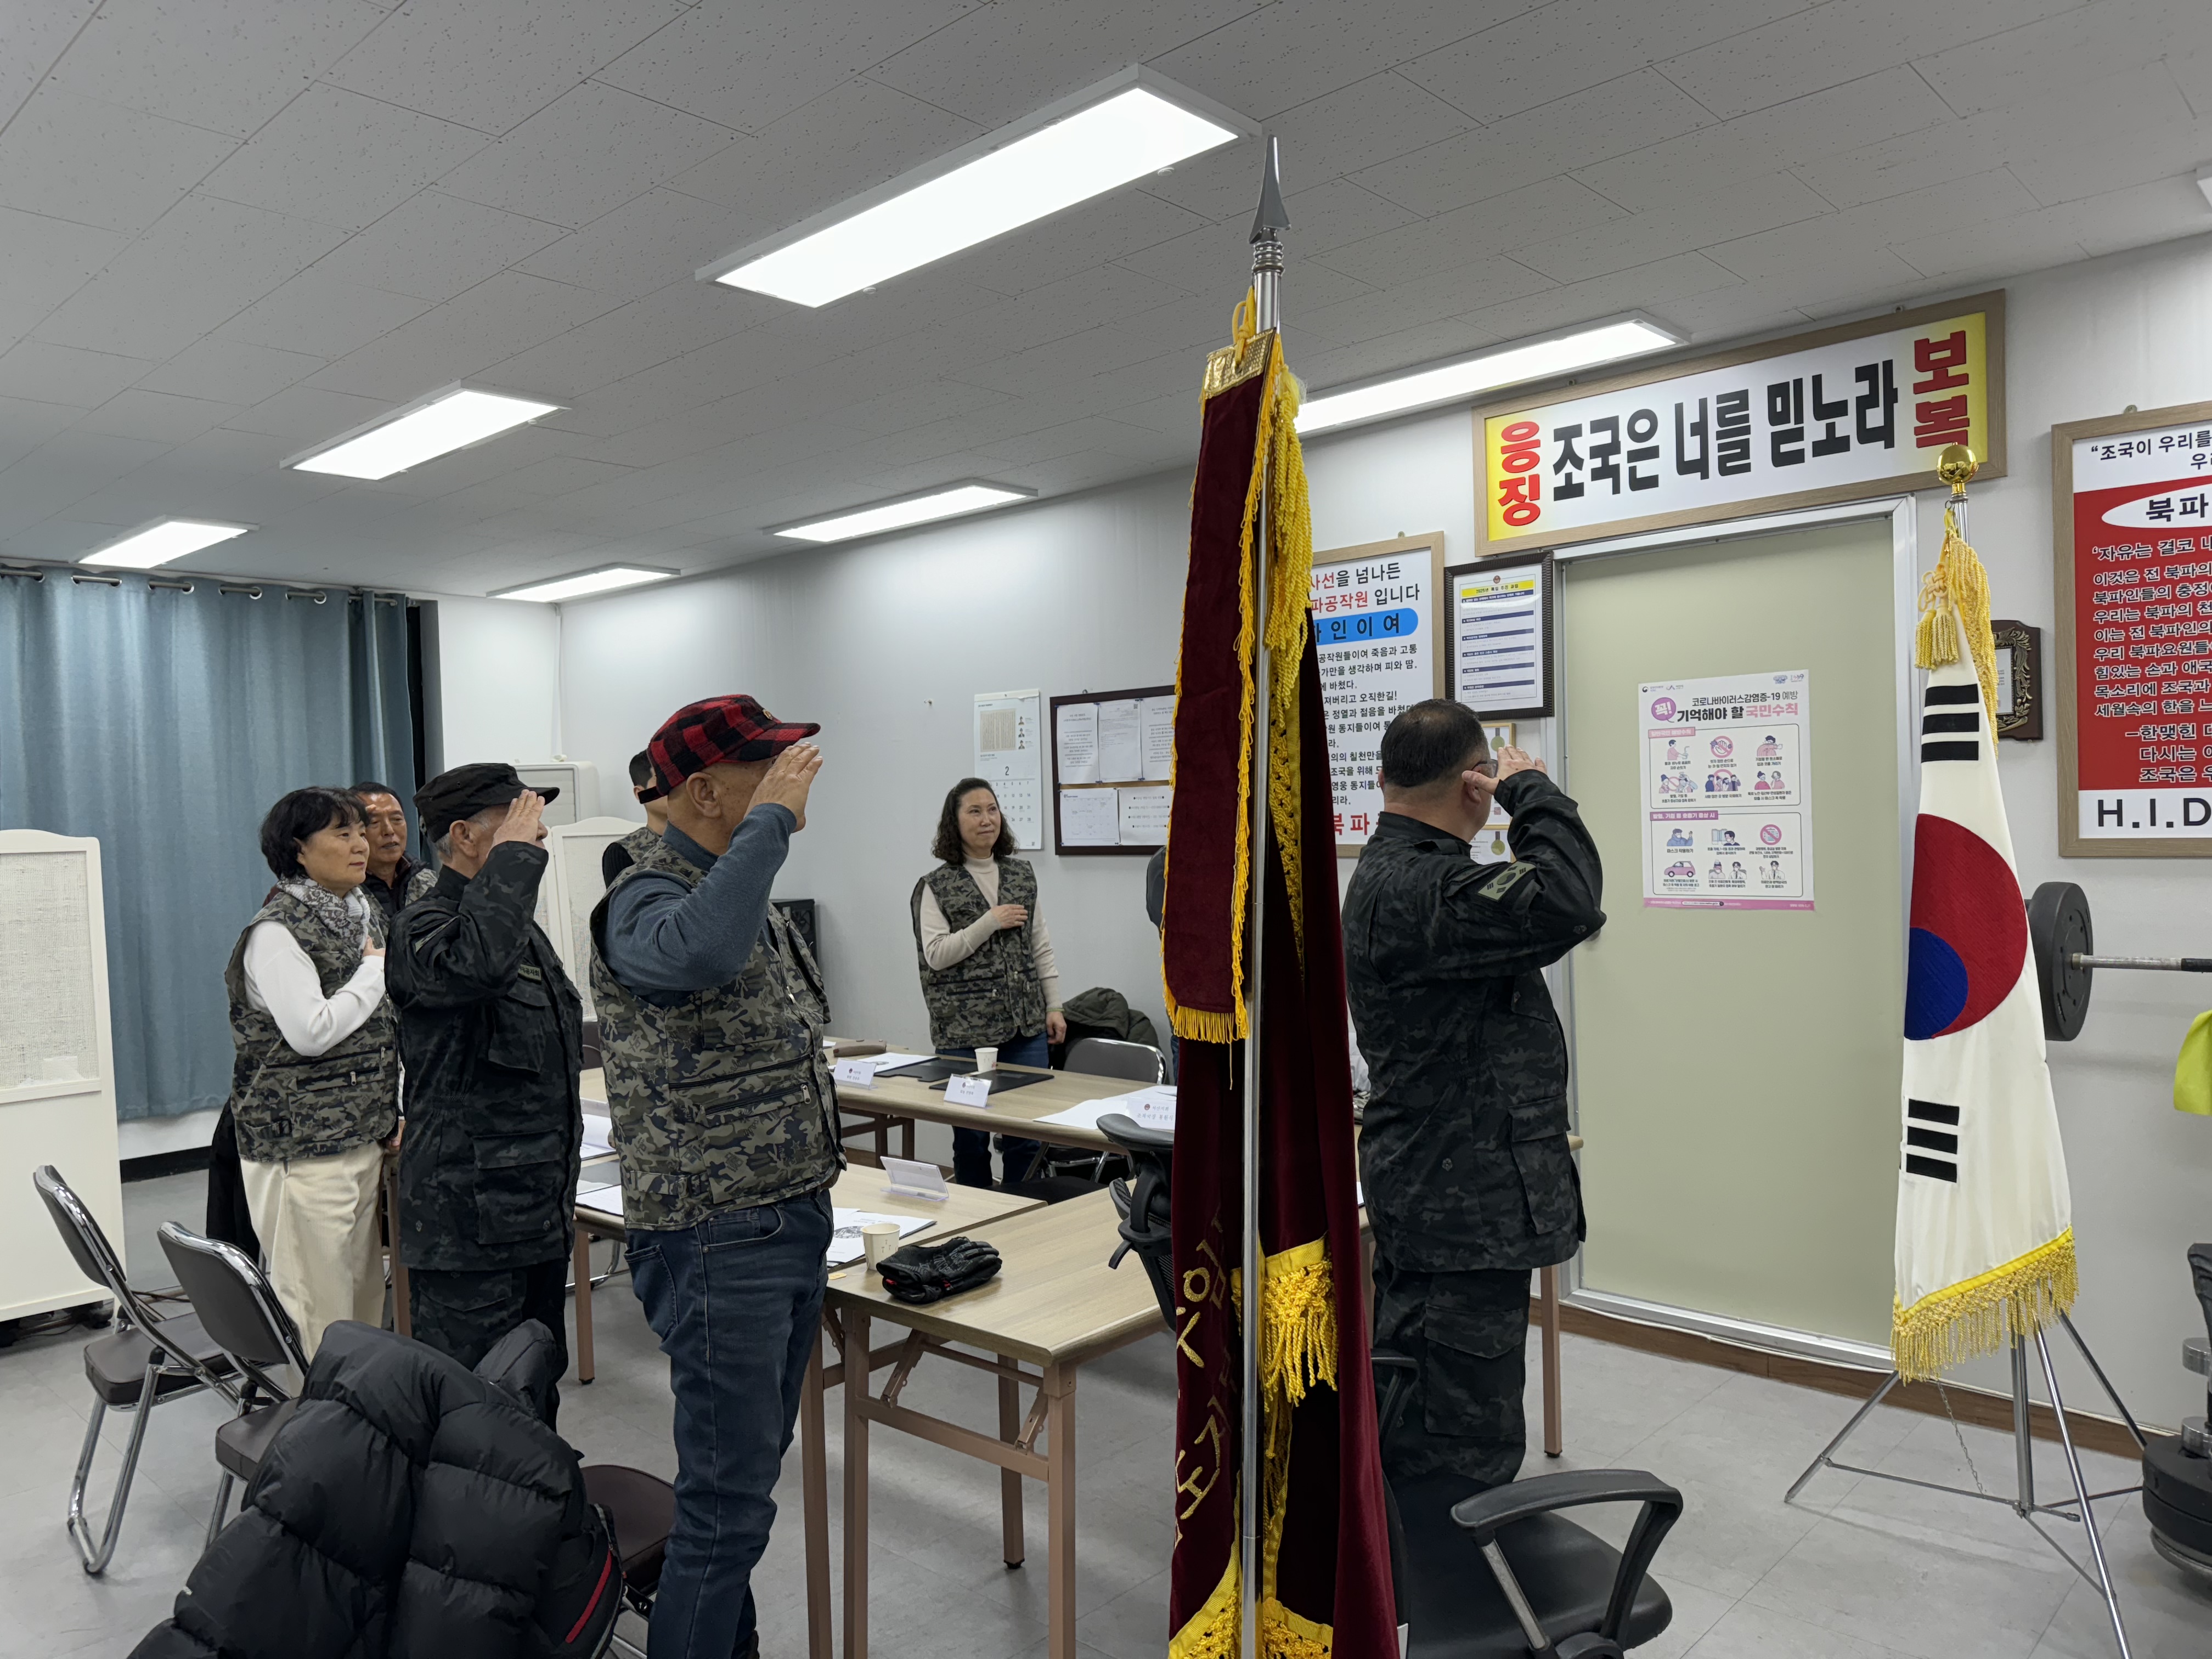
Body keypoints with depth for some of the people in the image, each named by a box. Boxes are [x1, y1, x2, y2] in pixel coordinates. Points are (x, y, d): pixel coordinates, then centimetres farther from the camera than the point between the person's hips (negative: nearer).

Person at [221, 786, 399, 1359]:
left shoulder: (364, 915, 13)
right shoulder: (277, 929, -12)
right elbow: (311, 1032, -23)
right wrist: (378, 970, -11)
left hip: (364, 1135, 8)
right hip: (304, 1147, -8)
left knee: (366, 1295, 12)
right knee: (319, 1311, -3)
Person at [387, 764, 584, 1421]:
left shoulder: (522, 928, 15)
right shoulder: (422, 927, -14)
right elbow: (476, 965, -41)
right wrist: (515, 855, -28)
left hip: (538, 1213, 9)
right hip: (470, 1219, -9)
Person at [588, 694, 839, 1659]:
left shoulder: (744, 894, 12)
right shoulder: (645, 899, -16)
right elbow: (700, 952, -44)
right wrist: (773, 818, -31)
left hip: (795, 1221, 9)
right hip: (716, 1242, -9)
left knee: (753, 1471, 20)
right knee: (728, 1502, -1)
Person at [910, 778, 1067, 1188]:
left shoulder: (1022, 875, 11)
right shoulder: (936, 887, -1)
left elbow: (1040, 946, 14)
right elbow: (935, 954, -10)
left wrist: (1053, 1006, 9)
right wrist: (991, 922, -14)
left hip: (1026, 1024, 3)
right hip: (964, 1031, -3)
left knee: (1028, 1135, 5)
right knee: (971, 1137, 5)